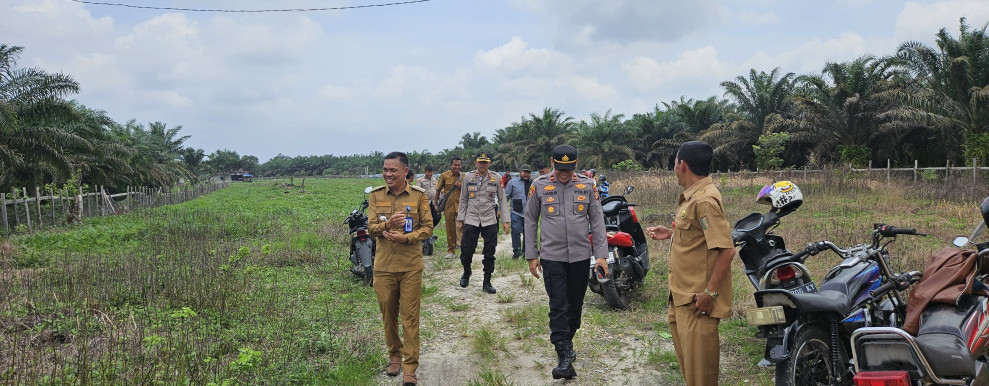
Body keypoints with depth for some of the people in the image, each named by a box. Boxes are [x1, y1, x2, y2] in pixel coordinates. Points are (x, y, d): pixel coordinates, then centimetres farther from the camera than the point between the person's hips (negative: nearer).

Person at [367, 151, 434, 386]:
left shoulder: (419, 195, -2)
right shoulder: (376, 195, 2)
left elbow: (428, 227, -3)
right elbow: (371, 227, -2)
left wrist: (406, 237, -19)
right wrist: (387, 225, -24)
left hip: (411, 266, -2)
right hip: (384, 266, 2)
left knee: (410, 316, -1)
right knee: (388, 314, 12)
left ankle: (410, 366, 7)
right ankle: (394, 355, 32)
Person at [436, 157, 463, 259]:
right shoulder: (444, 175, 0)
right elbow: (438, 189, 11)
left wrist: (461, 186, -6)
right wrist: (435, 202, 12)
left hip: (461, 206, 0)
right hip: (449, 207, 0)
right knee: (450, 230, 7)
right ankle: (451, 251, 20)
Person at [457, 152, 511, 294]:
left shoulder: (496, 178, 0)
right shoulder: (468, 177, 2)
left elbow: (502, 200, 3)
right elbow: (463, 200, 8)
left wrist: (505, 221, -2)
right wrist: (460, 219, 6)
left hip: (490, 221, 0)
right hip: (471, 220, 0)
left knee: (489, 254, 3)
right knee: (466, 251, 0)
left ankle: (487, 282, 17)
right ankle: (466, 272, 31)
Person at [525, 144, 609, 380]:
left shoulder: (586, 186, 2)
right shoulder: (539, 186, -2)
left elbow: (597, 221, 5)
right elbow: (530, 221, 4)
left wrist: (601, 254, 0)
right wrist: (531, 256, 2)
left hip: (581, 256, 2)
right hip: (552, 256, -2)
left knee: (575, 305, 13)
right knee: (558, 307, -7)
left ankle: (567, 342, 34)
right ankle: (564, 358, -6)